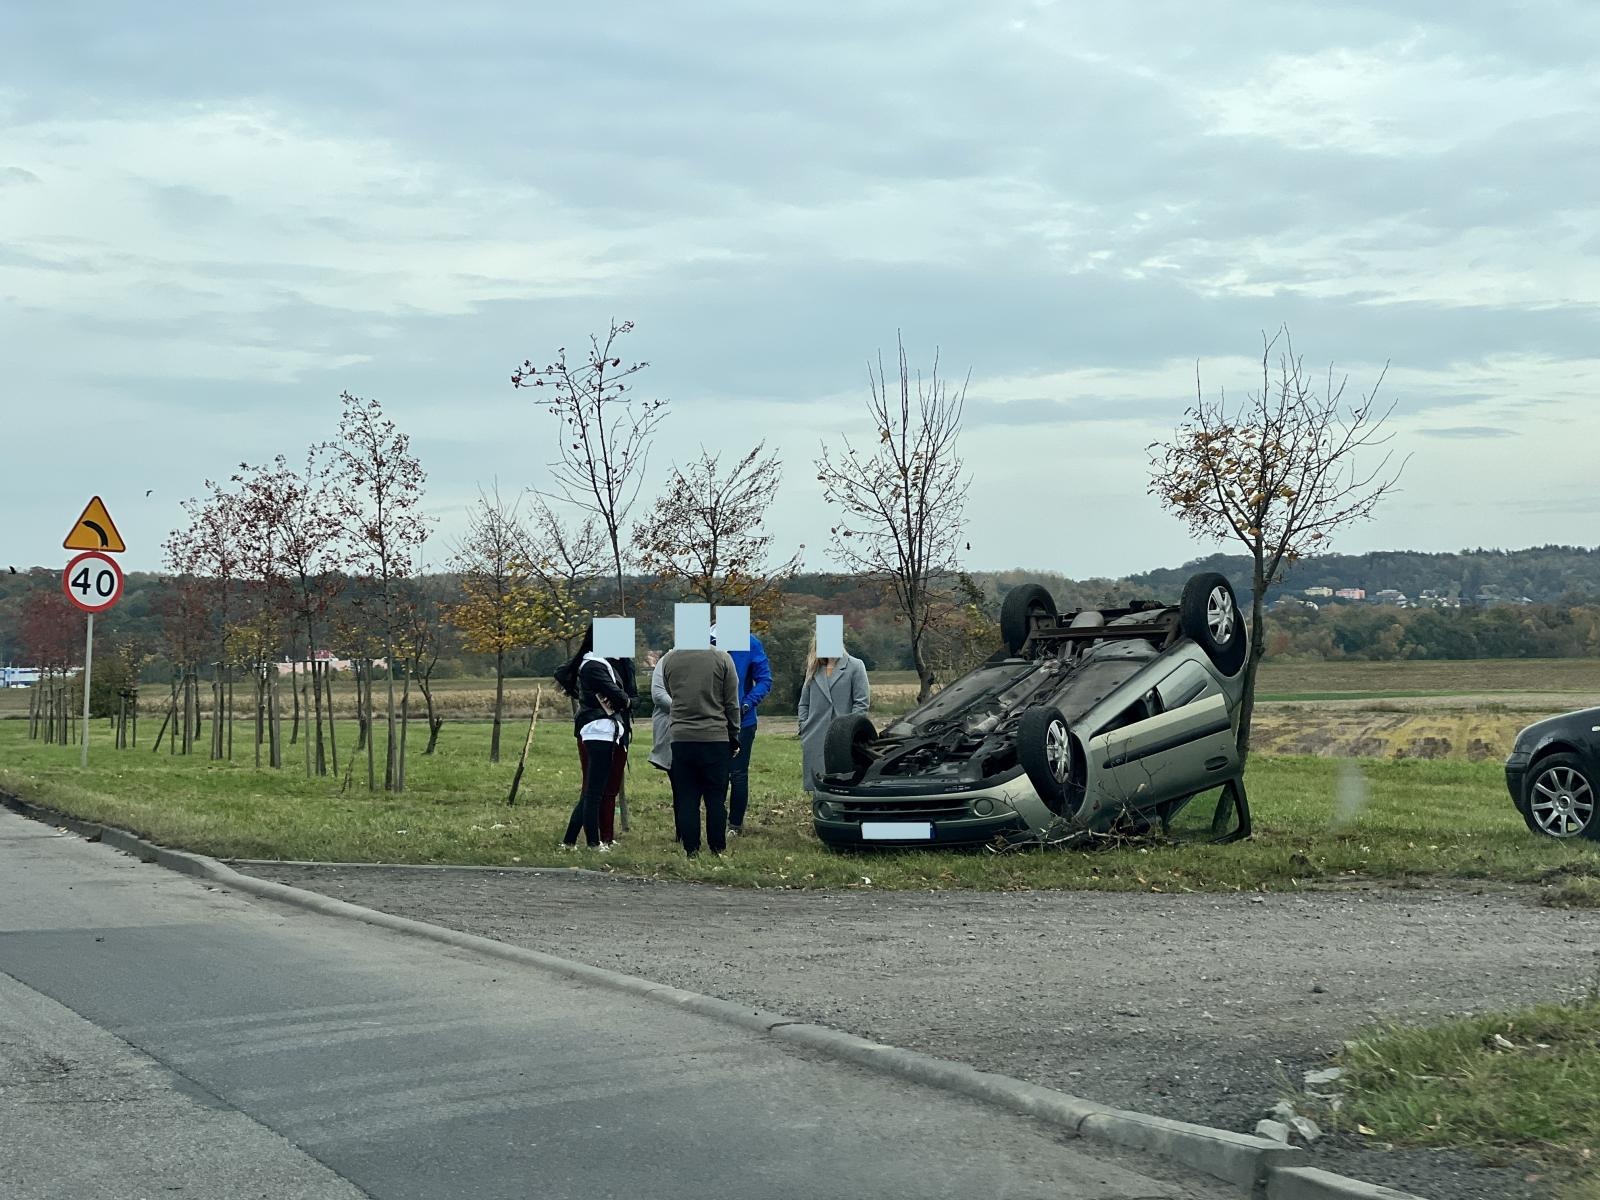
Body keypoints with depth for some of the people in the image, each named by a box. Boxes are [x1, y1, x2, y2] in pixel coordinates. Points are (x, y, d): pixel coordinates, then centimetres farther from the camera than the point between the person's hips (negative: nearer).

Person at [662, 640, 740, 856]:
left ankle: (691, 850, 7)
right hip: (716, 739, -2)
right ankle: (718, 850, 10)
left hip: (681, 740, 2)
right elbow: (732, 704, -1)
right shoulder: (722, 658, -7)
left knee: (686, 798, 7)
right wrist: (734, 738, 10)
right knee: (716, 798, 6)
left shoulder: (669, 660, 0)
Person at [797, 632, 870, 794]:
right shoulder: (814, 668, 17)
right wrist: (804, 730, 6)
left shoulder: (855, 666, 2)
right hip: (815, 742, 5)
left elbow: (862, 703, -3)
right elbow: (804, 703, 18)